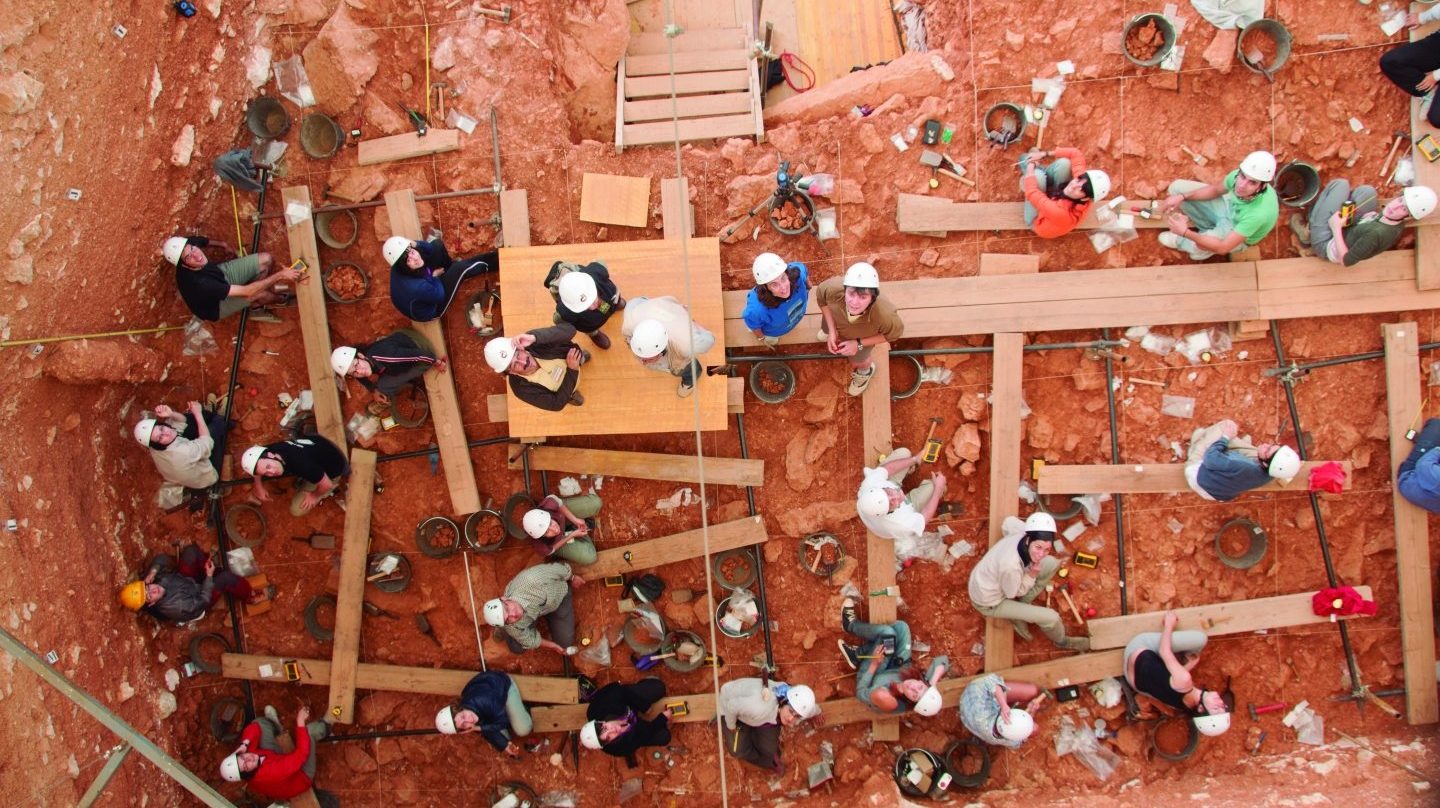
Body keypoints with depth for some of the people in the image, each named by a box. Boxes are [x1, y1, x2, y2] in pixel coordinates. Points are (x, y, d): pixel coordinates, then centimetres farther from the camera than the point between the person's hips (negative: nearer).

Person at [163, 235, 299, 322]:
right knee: (259, 294, -25)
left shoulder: (189, 243, -28)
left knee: (266, 260, -6)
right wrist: (280, 275, -40)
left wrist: (222, 244, 22)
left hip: (221, 273, 6)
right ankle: (282, 299, 12)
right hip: (215, 305, -6)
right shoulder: (197, 283, -45)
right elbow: (246, 292, -42)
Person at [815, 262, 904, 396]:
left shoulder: (885, 316, -48)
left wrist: (859, 344, -26)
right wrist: (831, 330, -21)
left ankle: (865, 370, 64)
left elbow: (895, 332, -23)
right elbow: (821, 295, -19)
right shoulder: (833, 288, -46)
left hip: (863, 337, -1)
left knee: (858, 361, 30)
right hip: (835, 318, 2)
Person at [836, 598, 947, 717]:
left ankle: (851, 625, 11)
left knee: (888, 632, -22)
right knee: (900, 626, -17)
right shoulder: (925, 681, -34)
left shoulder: (885, 700, -45)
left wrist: (874, 664, -28)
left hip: (869, 676, -4)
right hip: (894, 672, 4)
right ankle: (858, 654, 4)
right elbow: (942, 660, -22)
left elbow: (861, 692, -29)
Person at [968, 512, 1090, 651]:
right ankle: (1062, 641, 28)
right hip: (990, 602, -7)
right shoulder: (1011, 565, -42)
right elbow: (1013, 594, -21)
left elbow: (1010, 521, 4)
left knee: (1051, 564, 3)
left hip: (993, 580, 7)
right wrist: (1032, 575, -24)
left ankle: (1020, 608, 16)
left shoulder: (1023, 535, -22)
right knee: (1051, 617, -8)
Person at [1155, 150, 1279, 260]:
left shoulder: (1258, 213, -45)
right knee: (1177, 188, -2)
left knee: (1196, 247, -34)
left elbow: (1223, 248, -40)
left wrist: (1185, 232, -38)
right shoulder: (1239, 175, -29)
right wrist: (1182, 197, -17)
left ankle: (1182, 241, 6)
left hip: (1240, 236, -5)